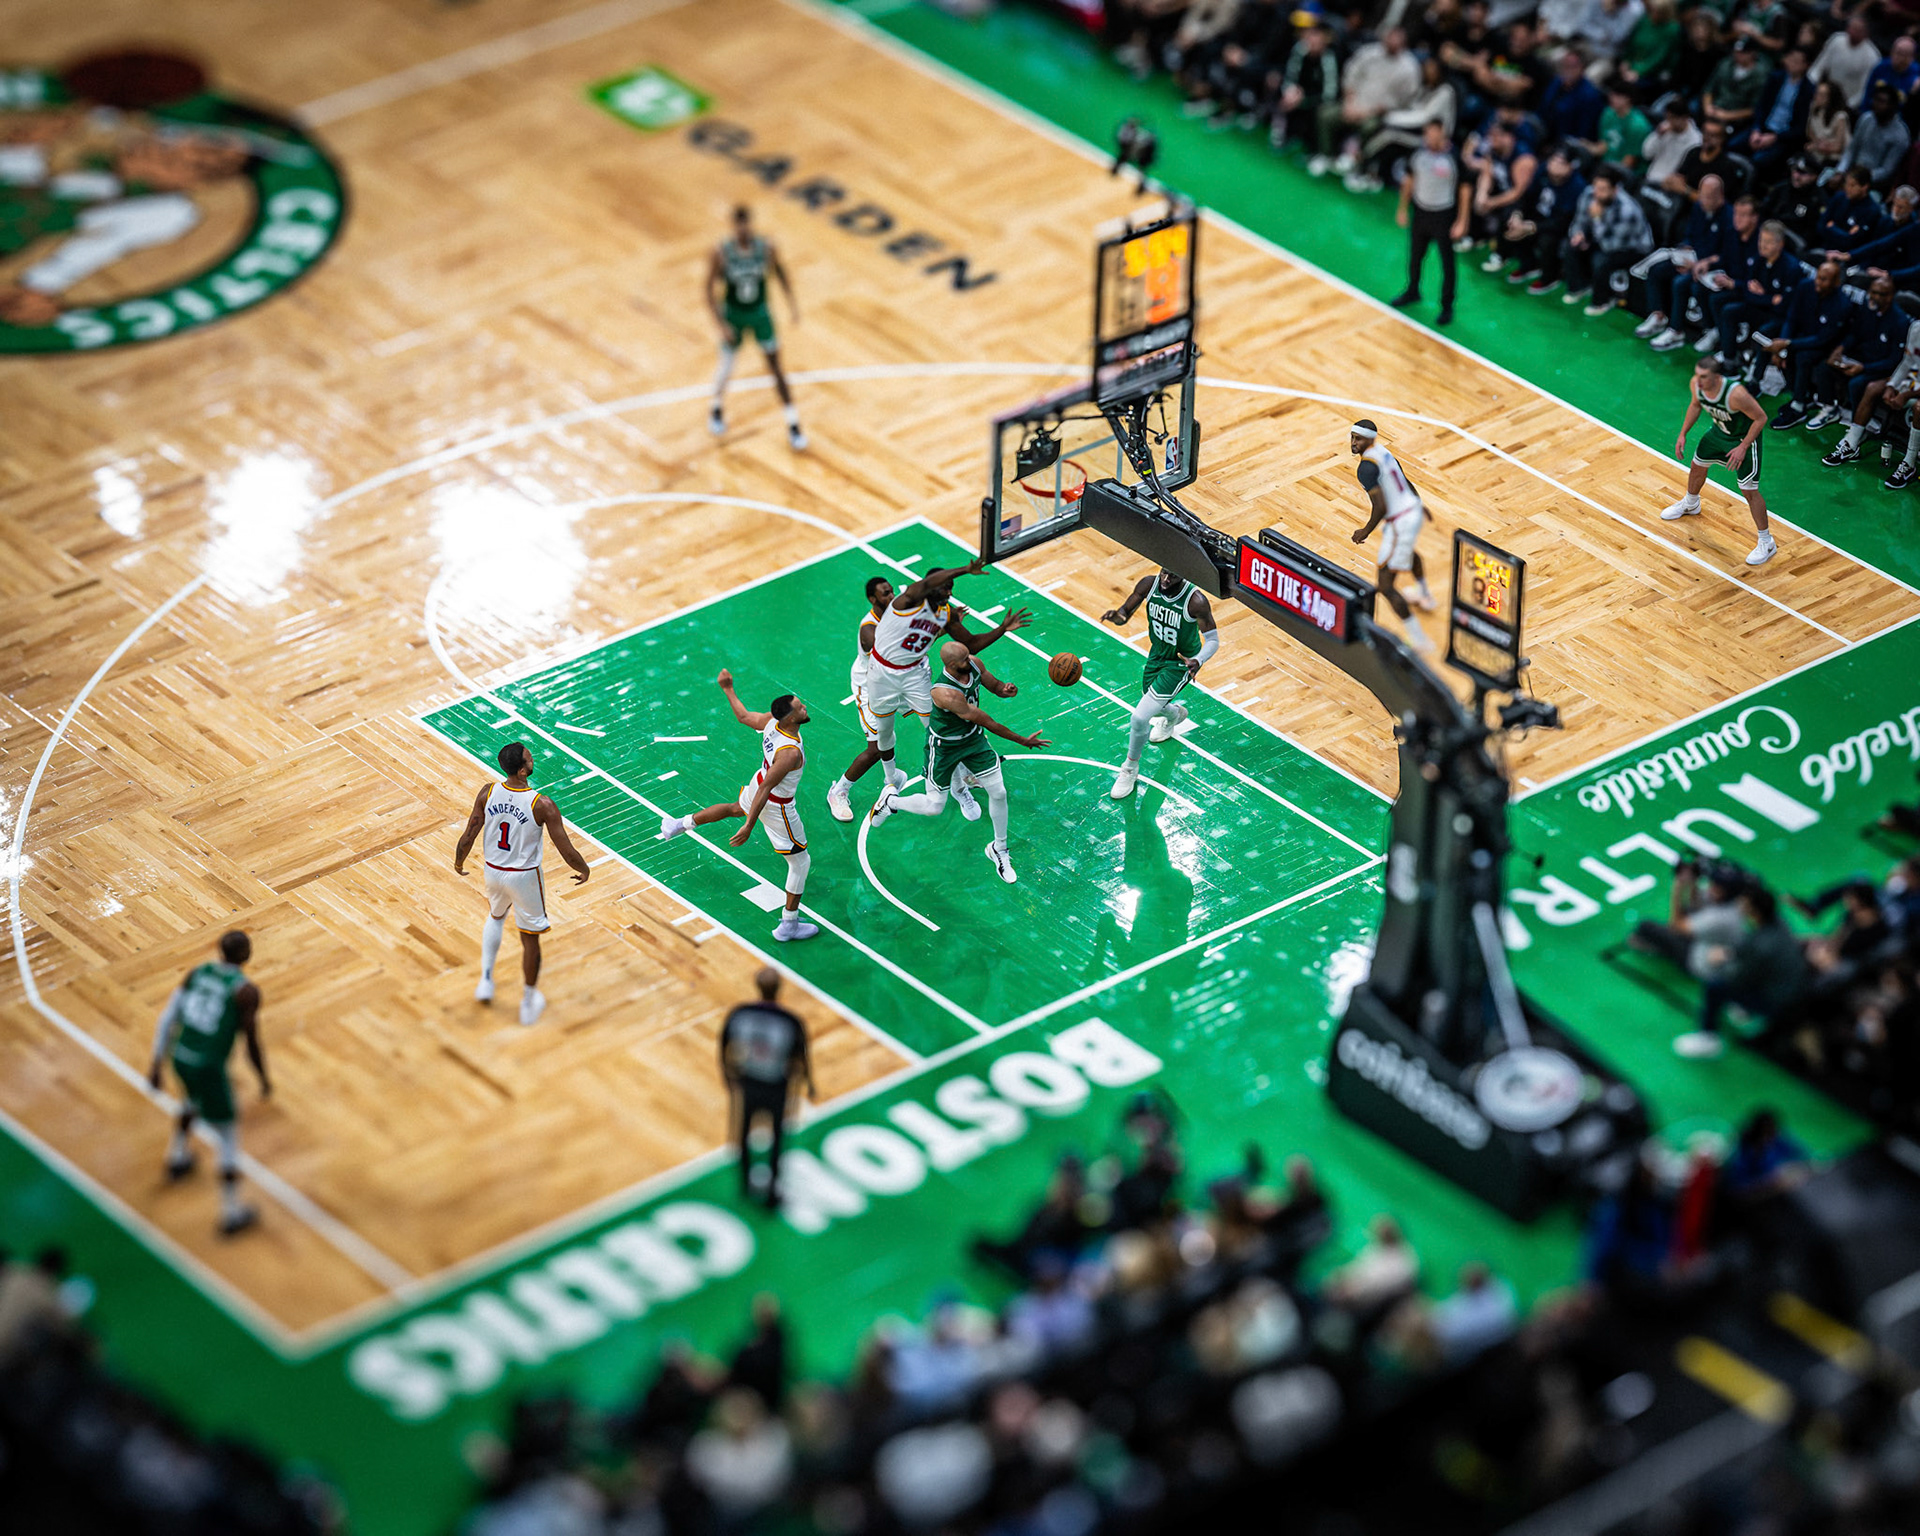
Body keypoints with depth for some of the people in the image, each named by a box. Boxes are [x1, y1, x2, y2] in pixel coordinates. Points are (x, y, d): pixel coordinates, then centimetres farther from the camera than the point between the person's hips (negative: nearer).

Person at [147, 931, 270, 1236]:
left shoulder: (198, 972, 4)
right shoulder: (246, 991, -14)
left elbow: (168, 1017, 5)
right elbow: (252, 1042, -12)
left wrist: (157, 1062, 13)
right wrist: (264, 1080, 4)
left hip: (180, 1057, 6)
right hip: (209, 1068, -6)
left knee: (193, 1098, 40)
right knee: (228, 1137, 9)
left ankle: (178, 1157, 58)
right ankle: (232, 1212, 13)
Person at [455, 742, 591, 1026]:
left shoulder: (487, 793, -15)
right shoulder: (543, 805, -25)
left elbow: (467, 838, -7)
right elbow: (567, 851, -19)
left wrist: (458, 863, 14)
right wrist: (584, 870, 2)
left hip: (493, 872, 4)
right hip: (524, 877, -4)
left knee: (496, 916, 35)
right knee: (530, 938, 16)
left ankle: (486, 979, 30)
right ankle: (529, 1002, 31)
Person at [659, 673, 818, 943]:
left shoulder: (771, 720, -18)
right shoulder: (790, 752, -39)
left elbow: (743, 716, 2)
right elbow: (765, 790, -35)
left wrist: (728, 689, 18)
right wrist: (749, 827, -31)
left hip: (758, 782, 8)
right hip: (777, 807, -8)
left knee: (736, 808, 43)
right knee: (800, 863, 9)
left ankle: (680, 824, 58)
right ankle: (788, 926, 19)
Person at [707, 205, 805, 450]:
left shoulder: (766, 248, -17)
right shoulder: (722, 254, -23)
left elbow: (780, 273, 3)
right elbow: (710, 289, -14)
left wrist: (792, 302, -3)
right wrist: (722, 324, -18)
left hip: (760, 313, 1)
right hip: (733, 315, -1)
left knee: (776, 368, 2)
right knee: (727, 367, 17)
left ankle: (793, 423, 11)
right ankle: (717, 407, 47)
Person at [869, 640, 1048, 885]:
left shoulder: (974, 665, -20)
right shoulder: (945, 693, -41)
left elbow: (994, 686, 2)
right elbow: (988, 723, -33)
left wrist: (1006, 690, -24)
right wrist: (1023, 741, -24)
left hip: (973, 738, 6)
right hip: (944, 746, -6)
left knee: (998, 792, 4)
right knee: (934, 807, 6)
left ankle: (999, 849, 27)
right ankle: (891, 800, 37)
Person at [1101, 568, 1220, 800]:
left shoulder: (1195, 601, -32)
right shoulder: (1149, 584, -19)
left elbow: (1212, 640, -22)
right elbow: (1125, 612, -8)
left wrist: (1198, 661, -42)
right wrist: (1117, 616, -34)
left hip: (1180, 665, -6)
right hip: (1156, 655, 6)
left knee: (1139, 718, -14)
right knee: (1153, 708, 29)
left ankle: (1130, 768, 14)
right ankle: (1175, 715, 67)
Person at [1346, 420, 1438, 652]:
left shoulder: (1366, 468, -24)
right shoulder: (1382, 450, 5)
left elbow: (1381, 507, -27)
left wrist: (1366, 531, -11)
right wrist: (1419, 504, 35)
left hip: (1400, 524, -10)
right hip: (1415, 512, 10)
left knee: (1386, 586, -6)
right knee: (1408, 550, 44)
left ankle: (1419, 640, -7)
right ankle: (1425, 597, 70)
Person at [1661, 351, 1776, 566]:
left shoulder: (1736, 394, -42)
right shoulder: (1696, 384, -22)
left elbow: (1761, 418, -27)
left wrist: (1742, 447, -26)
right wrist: (1683, 433, 0)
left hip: (1745, 437, -7)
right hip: (1719, 430, 7)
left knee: (1749, 490, -6)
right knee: (1697, 465, 27)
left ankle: (1766, 542, 9)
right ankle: (1690, 504, 59)